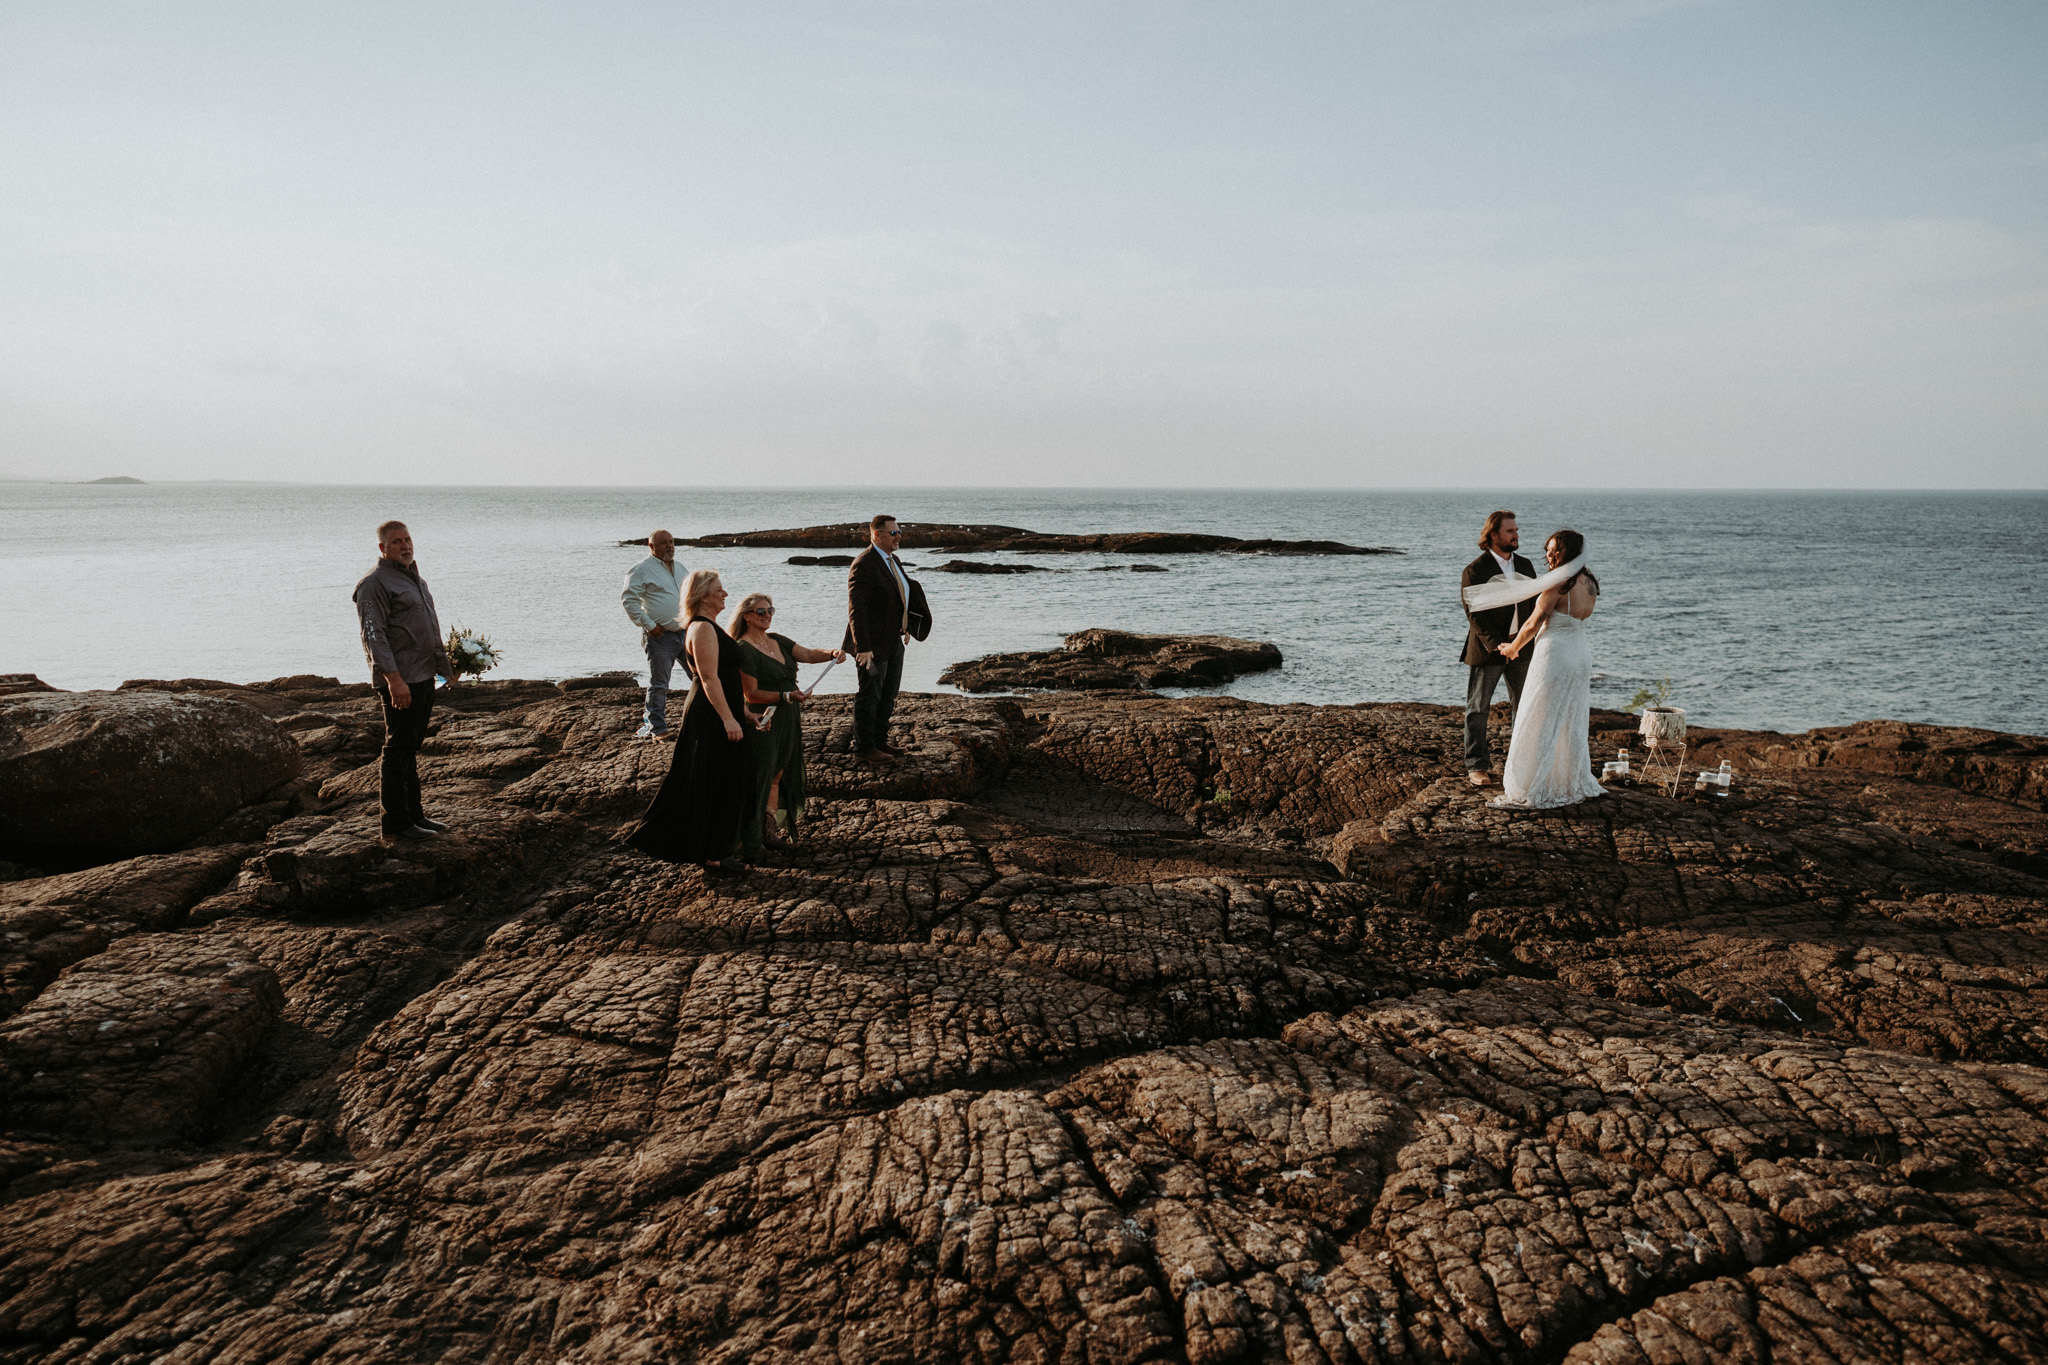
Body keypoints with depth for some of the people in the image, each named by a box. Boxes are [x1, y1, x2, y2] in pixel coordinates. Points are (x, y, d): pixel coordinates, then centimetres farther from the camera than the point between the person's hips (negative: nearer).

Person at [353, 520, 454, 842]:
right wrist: (394, 679, -25)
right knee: (399, 749, -5)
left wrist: (445, 663, 25)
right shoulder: (374, 583, -11)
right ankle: (396, 822, 1)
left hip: (424, 676, 9)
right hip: (399, 681, -9)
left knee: (412, 747, 15)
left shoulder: (414, 577, 18)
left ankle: (414, 814, 23)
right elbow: (374, 635, -18)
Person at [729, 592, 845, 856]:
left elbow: (808, 655, 3)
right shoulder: (743, 649, -13)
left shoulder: (777, 641, 11)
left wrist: (832, 653, -16)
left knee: (777, 775, 13)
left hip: (787, 721, 8)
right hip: (763, 722, -8)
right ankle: (749, 842, 3)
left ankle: (767, 832, 22)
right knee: (758, 779, -4)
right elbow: (751, 694, -16)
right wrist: (786, 696, -26)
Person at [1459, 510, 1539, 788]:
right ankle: (1477, 765, 13)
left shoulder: (1524, 565, 9)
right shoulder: (1475, 570, -10)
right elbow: (1474, 614, -15)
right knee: (1478, 709, 4)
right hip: (1486, 650, -6)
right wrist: (1495, 644, -24)